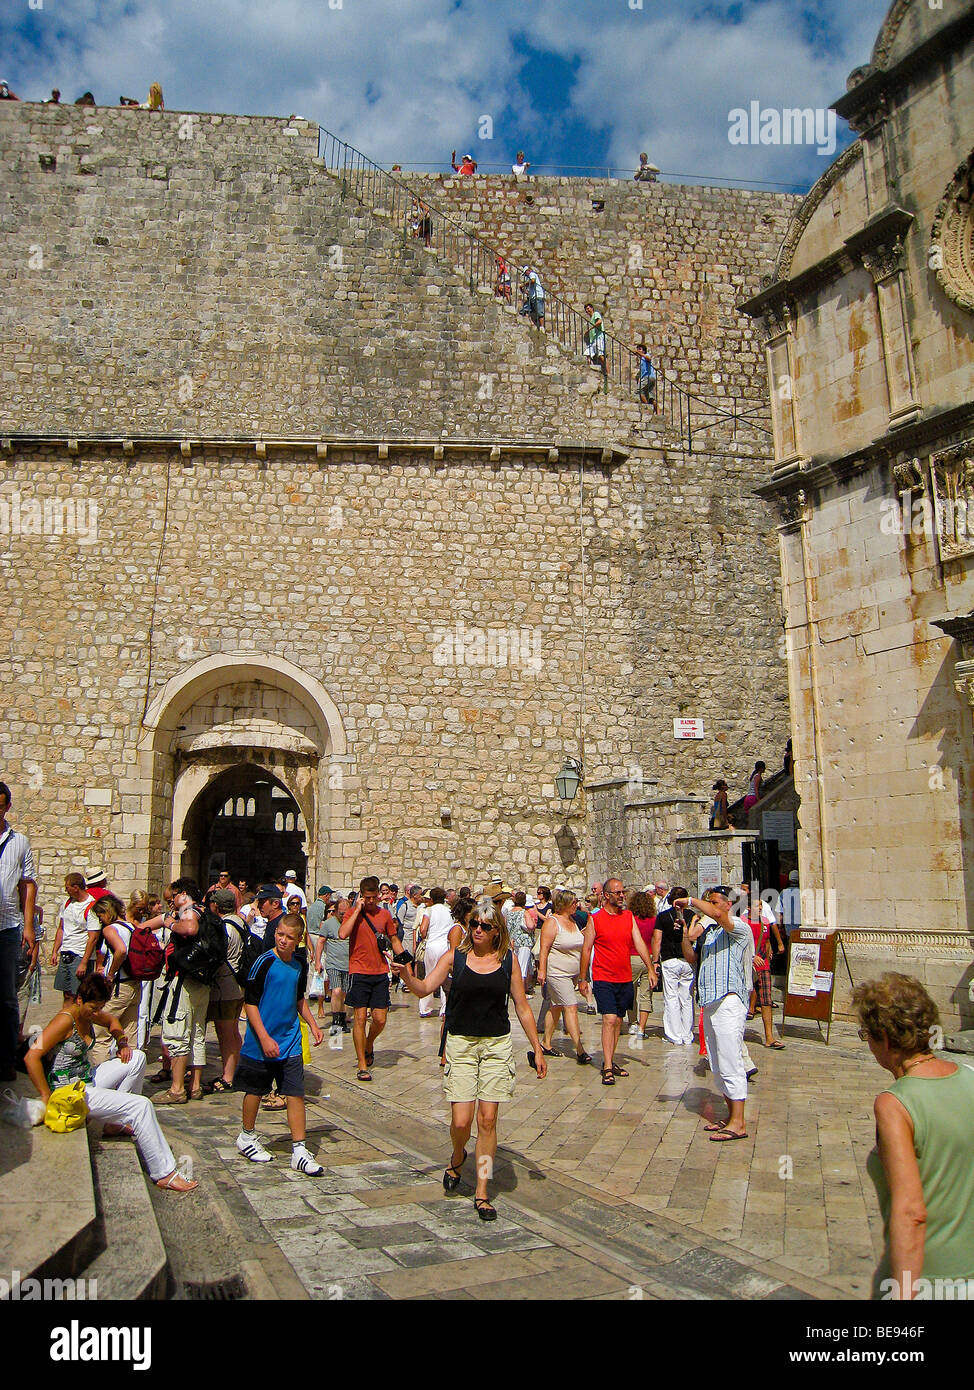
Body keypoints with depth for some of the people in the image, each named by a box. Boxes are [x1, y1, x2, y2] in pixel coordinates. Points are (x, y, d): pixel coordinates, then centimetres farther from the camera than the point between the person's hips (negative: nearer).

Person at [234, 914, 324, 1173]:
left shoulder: (300, 964, 3)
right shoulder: (264, 962, -14)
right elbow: (250, 1002, -13)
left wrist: (312, 1024, 10)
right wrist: (264, 1038, -18)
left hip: (290, 1041, 4)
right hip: (261, 1042, -4)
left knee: (296, 1093, -2)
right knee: (255, 1090, 12)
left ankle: (299, 1151, 4)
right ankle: (247, 1136, 35)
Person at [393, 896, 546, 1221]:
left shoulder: (508, 960, 1)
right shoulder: (454, 957, -1)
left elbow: (522, 1007, 6)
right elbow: (424, 989, -9)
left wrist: (537, 1049, 7)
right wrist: (407, 976, -30)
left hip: (497, 1046, 1)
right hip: (461, 1044, 0)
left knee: (487, 1120, 1)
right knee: (461, 1122, -4)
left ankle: (482, 1193, 15)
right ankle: (457, 1157, 31)